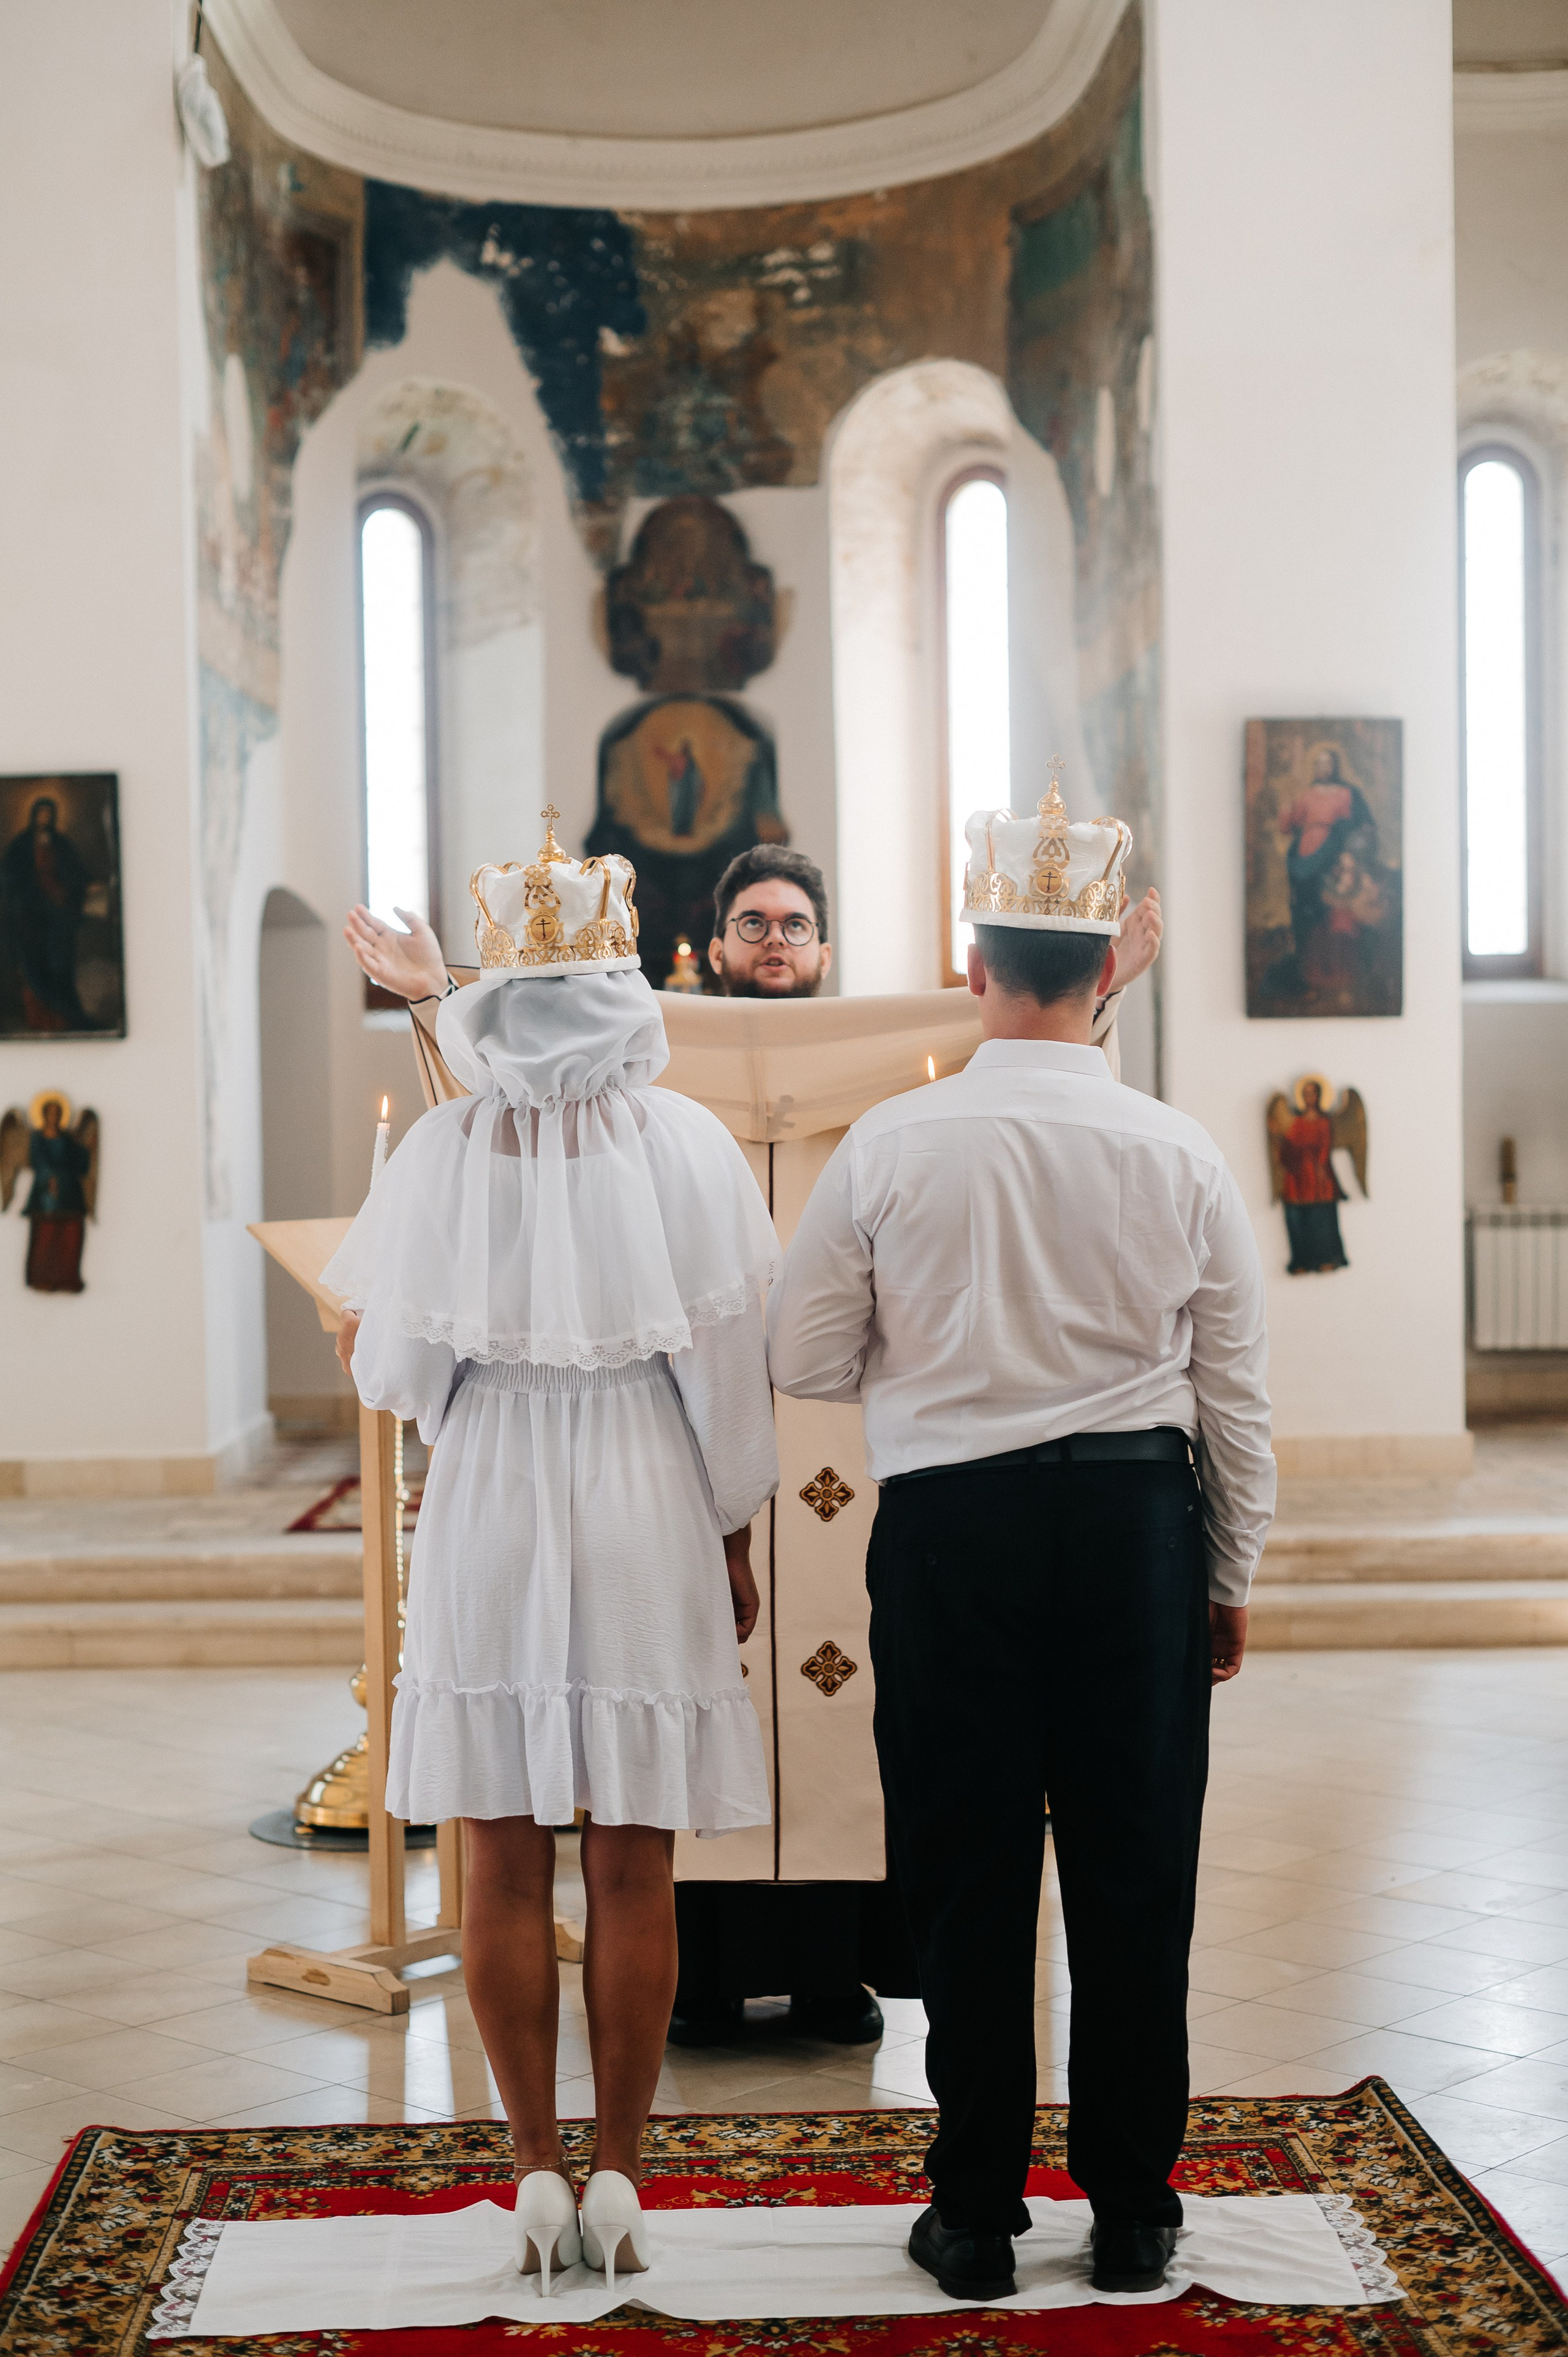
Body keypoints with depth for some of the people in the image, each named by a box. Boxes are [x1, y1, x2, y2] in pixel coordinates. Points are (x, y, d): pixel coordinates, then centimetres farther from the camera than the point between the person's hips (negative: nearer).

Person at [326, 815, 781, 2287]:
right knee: (632, 1874, 8)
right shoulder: (689, 1143, -6)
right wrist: (735, 1538, 8)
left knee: (504, 1866, 9)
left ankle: (535, 2175, 14)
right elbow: (733, 1364, -3)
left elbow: (380, 1356, -1)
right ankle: (617, 2177, 14)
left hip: (487, 1517, 0)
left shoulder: (444, 1148, -5)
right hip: (648, 1514, 0)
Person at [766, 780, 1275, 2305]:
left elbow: (803, 1360, 0)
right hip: (1137, 1521, 1)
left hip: (950, 1523, -1)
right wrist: (1232, 1577, 16)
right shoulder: (1179, 1156, -2)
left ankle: (976, 2220, 18)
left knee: (967, 1871, 8)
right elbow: (1235, 1395, 5)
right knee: (1134, 1871, 10)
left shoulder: (889, 1147, -7)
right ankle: (1132, 2217, 20)